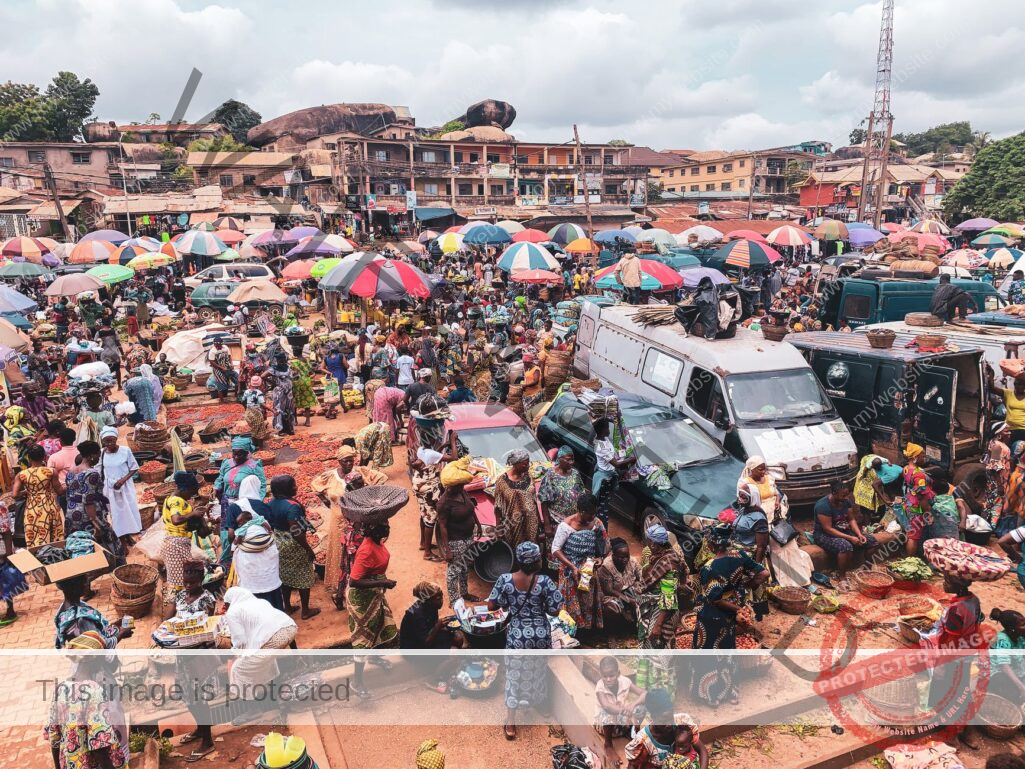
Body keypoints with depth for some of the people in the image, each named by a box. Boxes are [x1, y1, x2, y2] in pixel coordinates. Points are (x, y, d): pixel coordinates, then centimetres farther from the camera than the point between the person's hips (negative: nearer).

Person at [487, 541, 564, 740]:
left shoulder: (505, 580, -16)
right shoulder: (544, 581, -19)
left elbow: (491, 606, -10)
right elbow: (554, 611, -13)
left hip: (516, 636, 0)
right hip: (540, 635, 1)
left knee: (514, 676, 12)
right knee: (538, 672, 26)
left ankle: (511, 725, 16)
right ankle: (537, 702, 48)